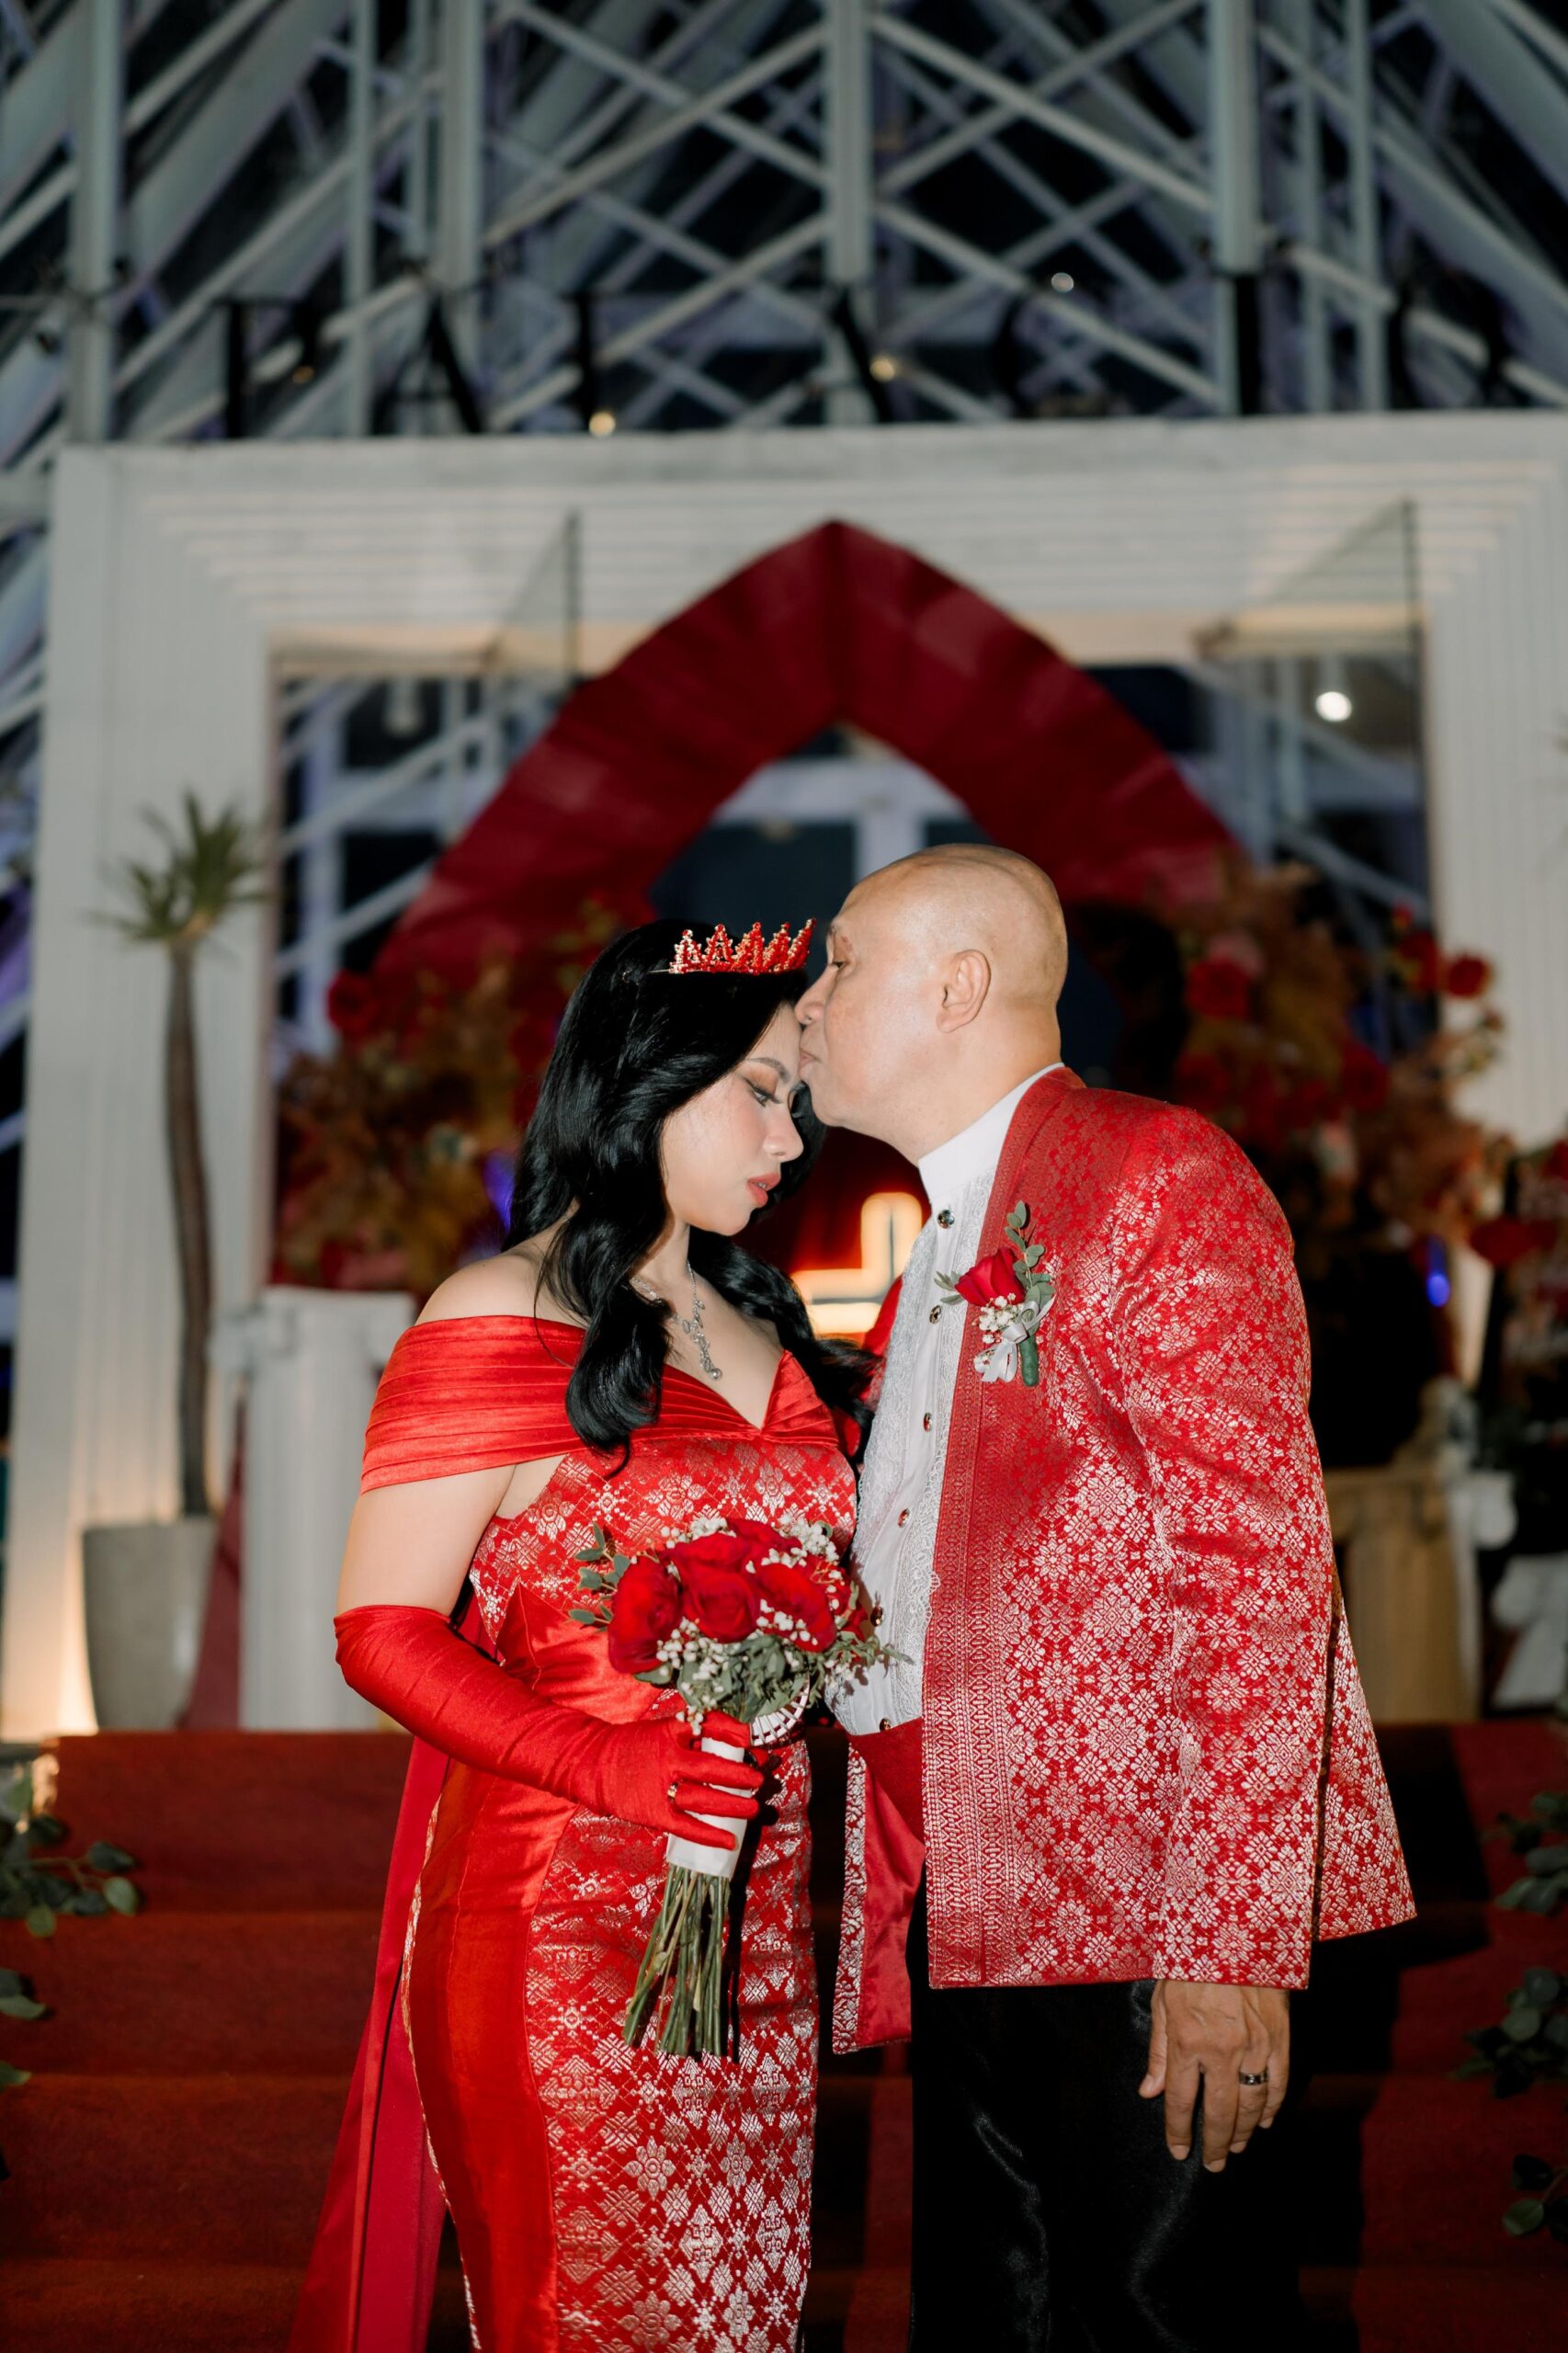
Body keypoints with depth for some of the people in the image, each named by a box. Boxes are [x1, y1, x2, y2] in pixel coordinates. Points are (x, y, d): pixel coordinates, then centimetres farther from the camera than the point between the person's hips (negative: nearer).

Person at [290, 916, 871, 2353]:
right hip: (563, 1925, -6)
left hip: (757, 1922, 6)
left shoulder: (763, 1330, 14)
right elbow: (380, 1629, -12)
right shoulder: (501, 1321, -8)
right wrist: (610, 1762, -23)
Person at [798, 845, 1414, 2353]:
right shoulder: (939, 1246, 21)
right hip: (964, 1915, 9)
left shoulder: (1156, 1174, -8)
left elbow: (1259, 1558, -17)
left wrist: (1230, 1936, -22)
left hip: (1129, 1912, -8)